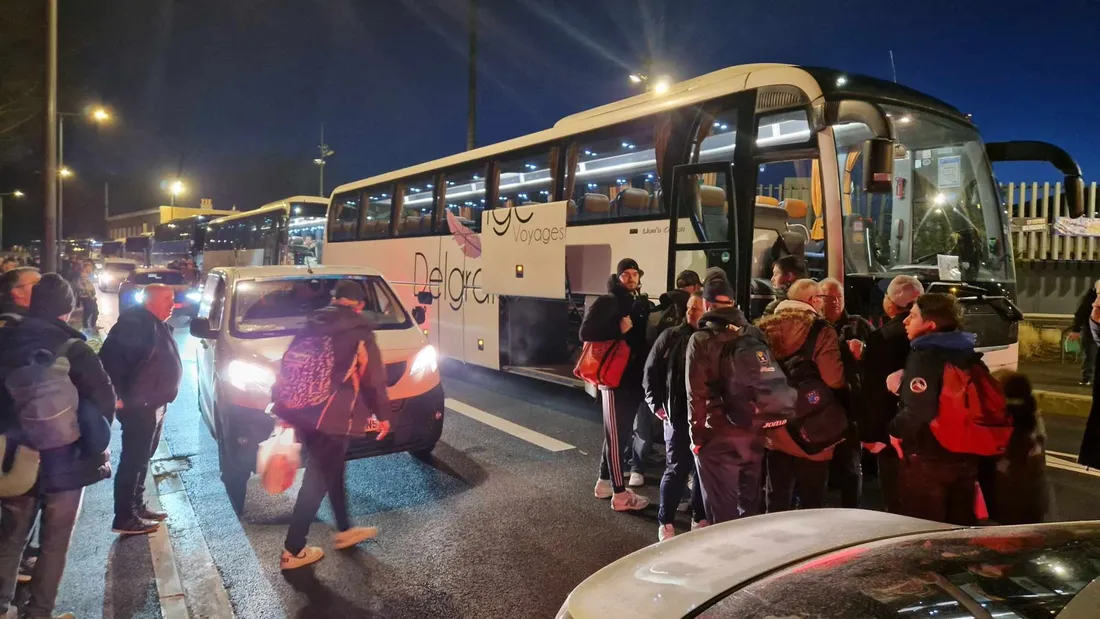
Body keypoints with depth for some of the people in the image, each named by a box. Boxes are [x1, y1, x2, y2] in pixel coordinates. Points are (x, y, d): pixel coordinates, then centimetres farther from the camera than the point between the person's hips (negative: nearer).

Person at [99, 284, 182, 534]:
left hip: (155, 404, 10)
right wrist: (120, 396, -23)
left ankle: (137, 507, 31)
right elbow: (109, 358, -25)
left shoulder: (158, 325, 12)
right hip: (138, 406, -10)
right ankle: (124, 518, 5)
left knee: (142, 459, 19)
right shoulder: (134, 323, -19)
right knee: (133, 461, -3)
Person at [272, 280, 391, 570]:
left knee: (332, 469, 22)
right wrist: (383, 415, 8)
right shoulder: (360, 333, -4)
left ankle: (344, 530, 35)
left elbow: (287, 367, 17)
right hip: (329, 416, -7)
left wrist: (282, 405, 24)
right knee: (317, 479, 4)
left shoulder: (311, 326, 15)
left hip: (299, 410, 7)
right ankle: (293, 551, 11)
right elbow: (373, 378, -3)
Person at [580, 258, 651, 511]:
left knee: (620, 431, 16)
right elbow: (586, 332, -20)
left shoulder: (641, 303, 13)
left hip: (634, 376, 8)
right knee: (616, 433, -1)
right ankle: (620, 494, 6)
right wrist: (619, 331, -18)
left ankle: (605, 482, 29)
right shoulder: (608, 301, -10)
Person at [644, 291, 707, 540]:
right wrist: (656, 403, -2)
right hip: (678, 414, -1)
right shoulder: (671, 337, -1)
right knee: (677, 469, 2)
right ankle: (665, 522, 14)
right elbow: (651, 370, 3)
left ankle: (700, 518, 28)